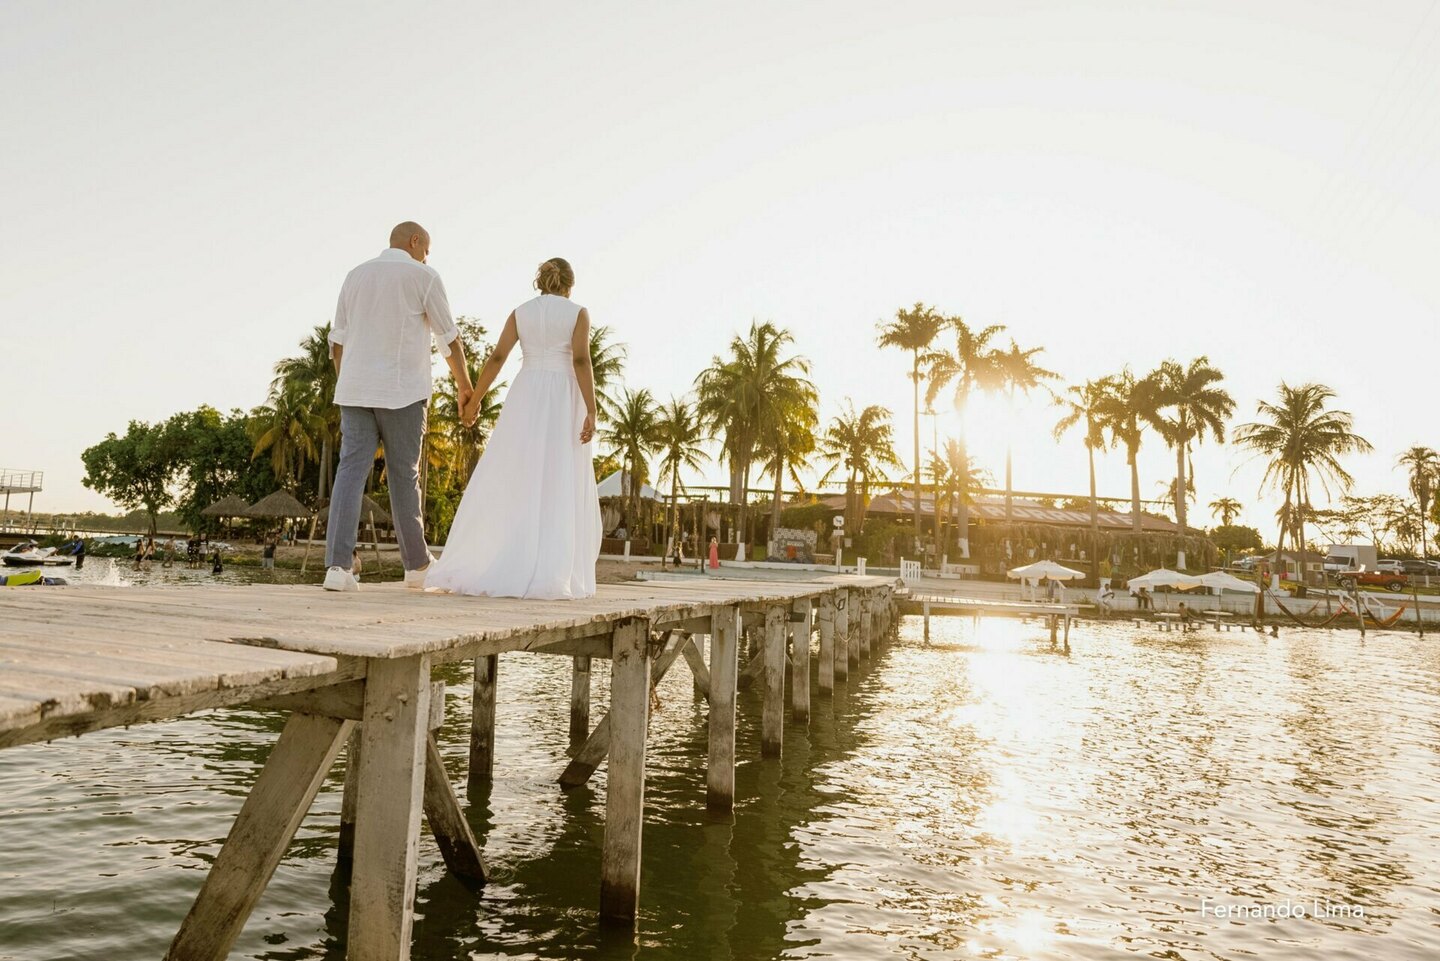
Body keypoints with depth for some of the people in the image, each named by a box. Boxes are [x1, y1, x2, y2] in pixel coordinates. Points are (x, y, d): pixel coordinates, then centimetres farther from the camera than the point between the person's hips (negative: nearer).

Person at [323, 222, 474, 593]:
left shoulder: (355, 276, 14)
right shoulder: (424, 277, 0)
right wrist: (465, 387, 11)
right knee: (404, 476, 4)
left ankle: (337, 565, -14)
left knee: (351, 472, -2)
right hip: (402, 392, -4)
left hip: (355, 390, 4)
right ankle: (417, 565, 17)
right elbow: (450, 339, 0)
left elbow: (337, 342, 14)